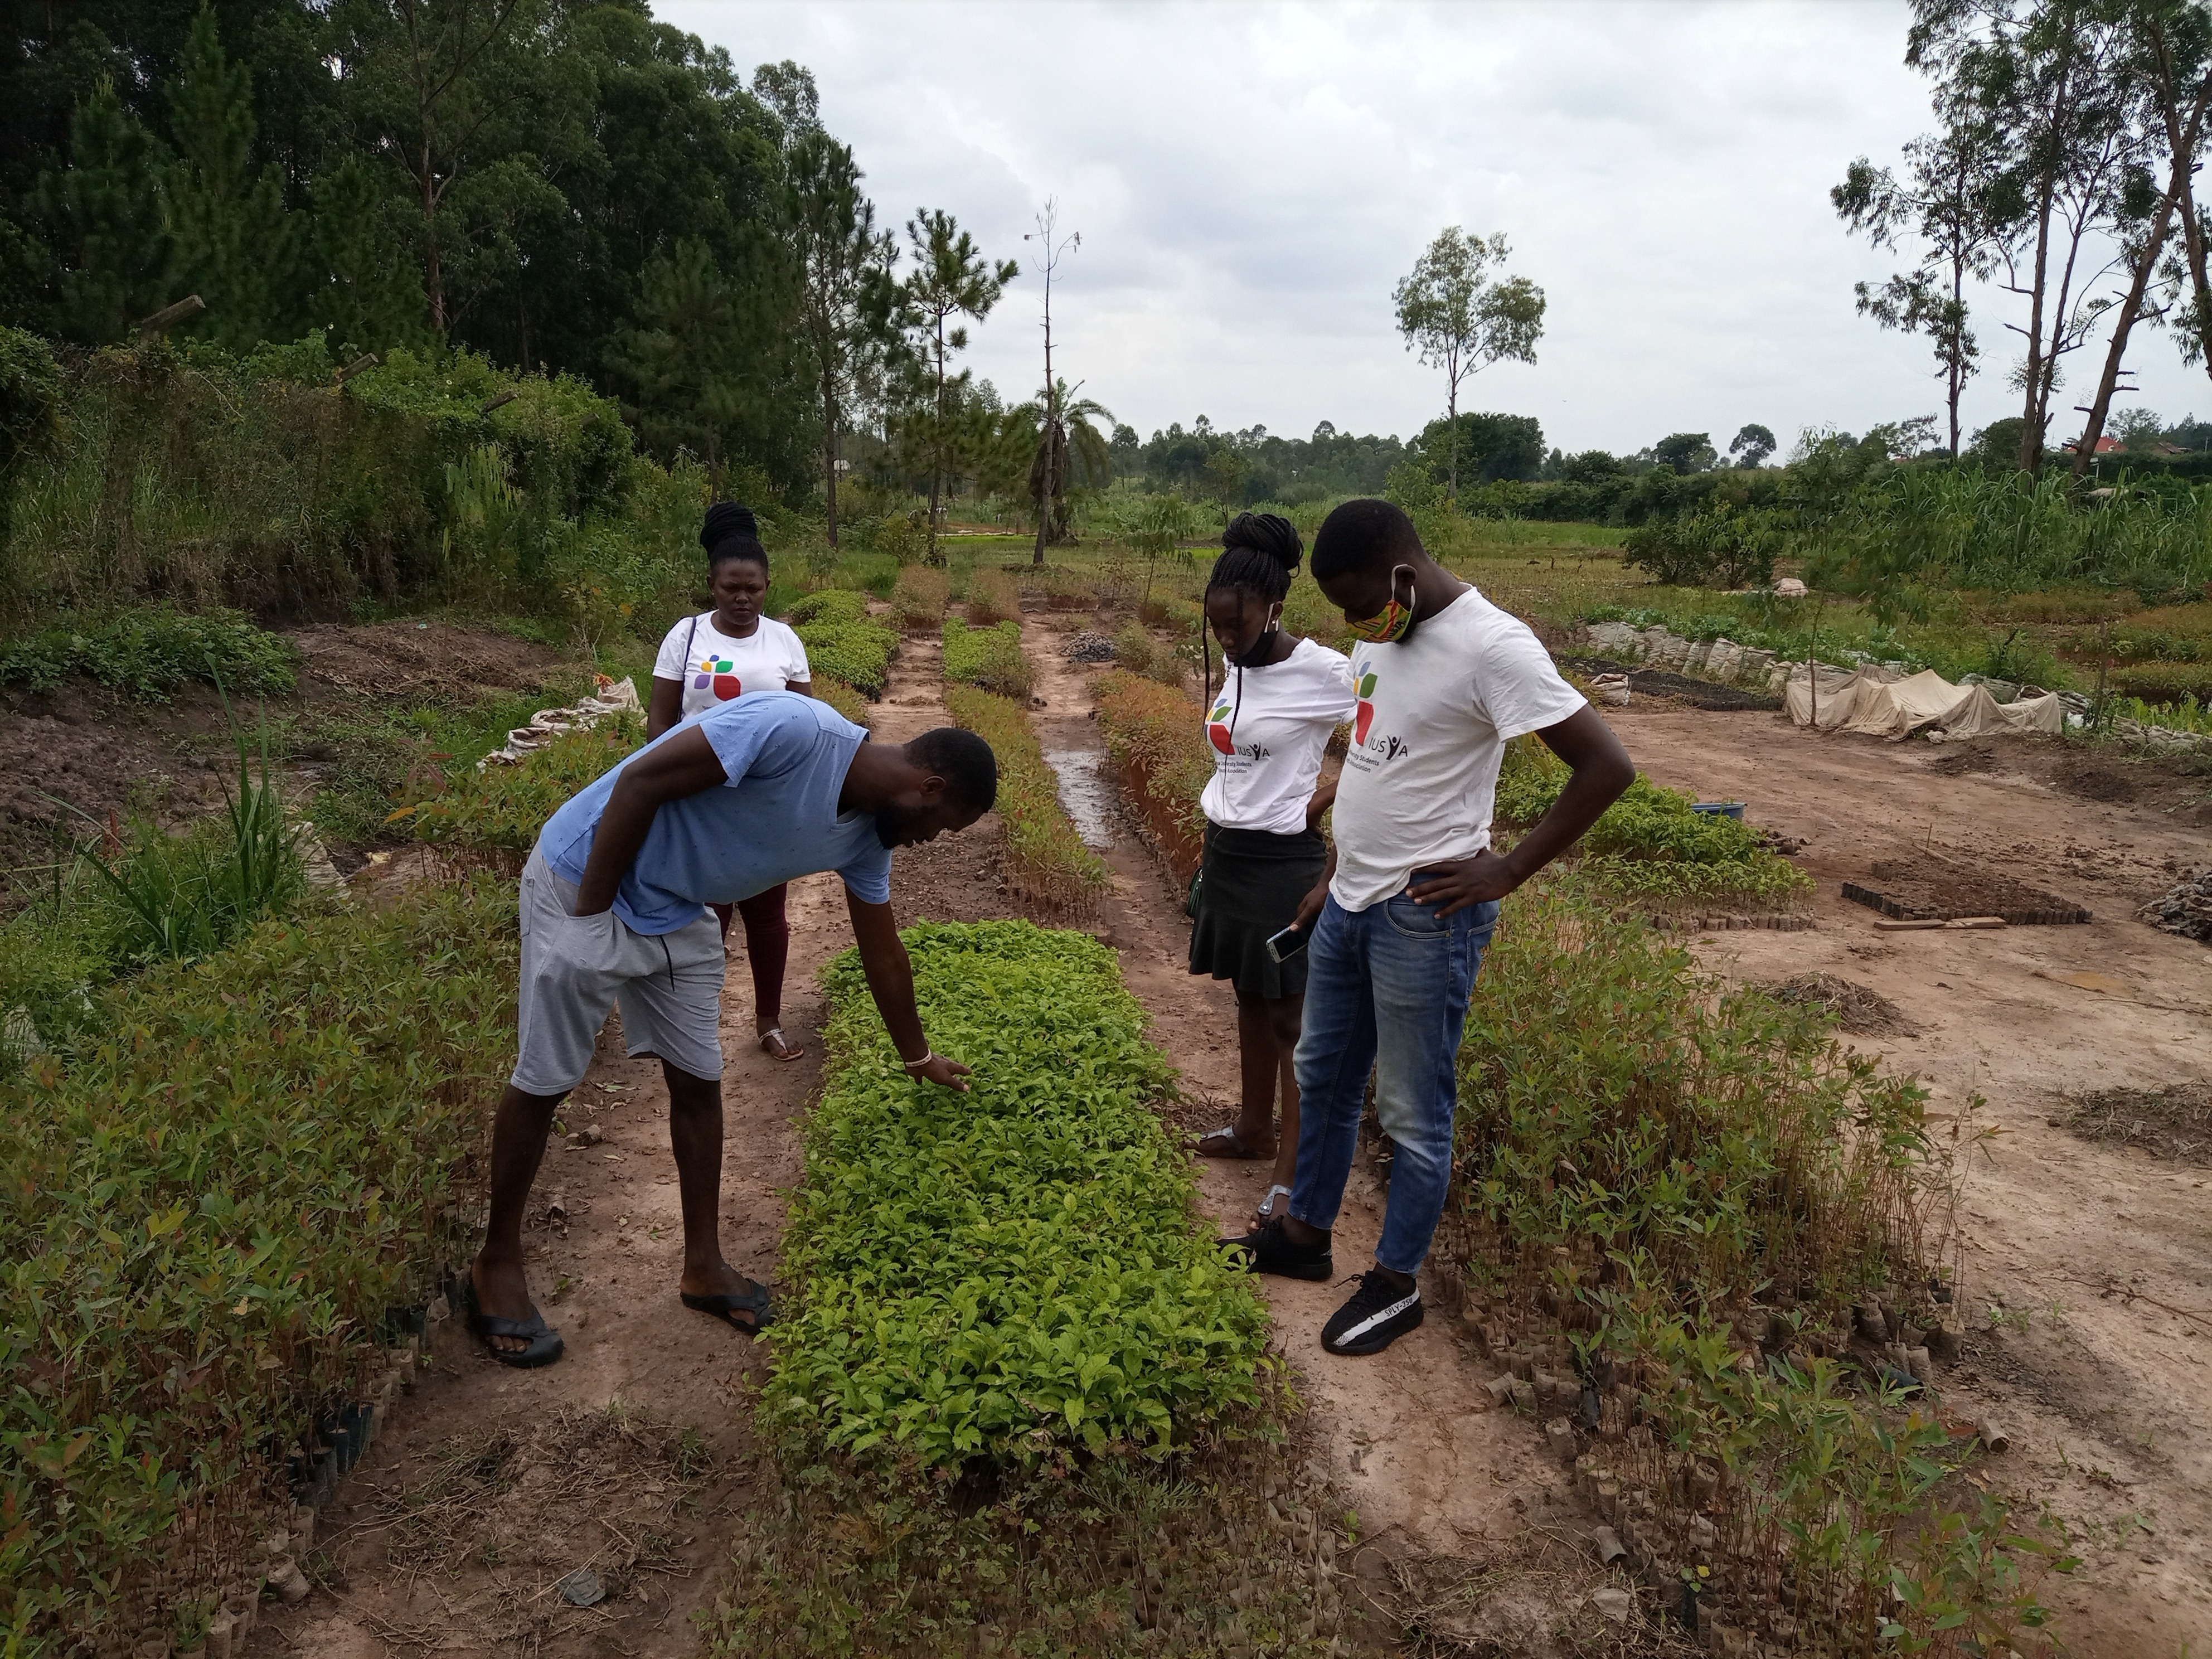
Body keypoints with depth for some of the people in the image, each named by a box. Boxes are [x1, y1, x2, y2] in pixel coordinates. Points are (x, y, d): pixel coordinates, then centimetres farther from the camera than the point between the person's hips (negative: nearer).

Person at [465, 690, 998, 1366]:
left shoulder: (867, 834, -2)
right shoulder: (795, 728, -29)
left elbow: (883, 953, 12)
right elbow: (640, 780, -27)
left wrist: (918, 1056, 22)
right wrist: (591, 916, -21)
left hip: (675, 919, 8)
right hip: (582, 882, -7)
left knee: (698, 1081, 8)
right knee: (544, 1082, 3)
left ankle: (704, 1266, 23)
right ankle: (496, 1264, 22)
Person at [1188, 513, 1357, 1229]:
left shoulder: (1322, 672, -16)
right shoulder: (1233, 666, 5)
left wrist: (1327, 797, -13)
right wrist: (1212, 847, 16)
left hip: (1283, 861, -7)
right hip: (1227, 853, 7)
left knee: (1291, 1016, 0)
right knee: (1250, 1000, 18)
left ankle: (1293, 1173, 8)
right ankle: (1254, 1127, 33)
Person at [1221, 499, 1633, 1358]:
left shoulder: (1489, 646, -20)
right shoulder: (1380, 637, 6)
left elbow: (1607, 765, -21)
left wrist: (1504, 873, -18)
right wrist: (1334, 877, 17)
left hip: (1423, 921, -8)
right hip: (1350, 902, 9)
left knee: (1413, 1111, 7)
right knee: (1323, 1075, 21)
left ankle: (1395, 1284, 25)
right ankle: (1304, 1233, 40)